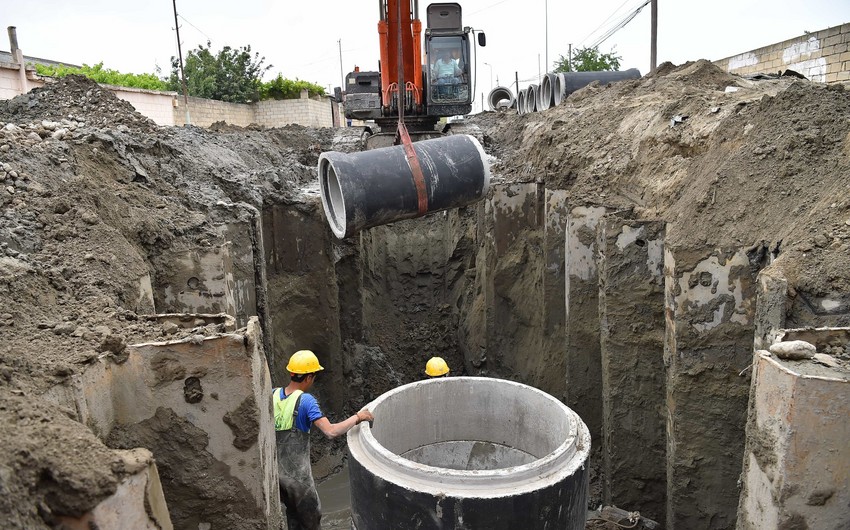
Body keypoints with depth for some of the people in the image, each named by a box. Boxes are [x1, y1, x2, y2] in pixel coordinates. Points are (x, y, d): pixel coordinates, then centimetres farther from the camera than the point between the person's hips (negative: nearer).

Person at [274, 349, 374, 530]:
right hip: (297, 473, -6)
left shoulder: (273, 395, -3)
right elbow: (331, 431, -28)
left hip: (275, 470, 6)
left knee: (293, 512, 27)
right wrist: (357, 417, -17)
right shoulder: (306, 400, -21)